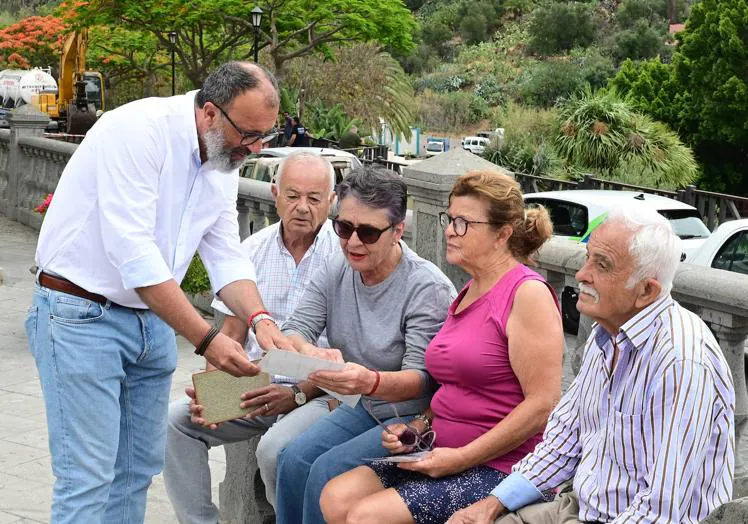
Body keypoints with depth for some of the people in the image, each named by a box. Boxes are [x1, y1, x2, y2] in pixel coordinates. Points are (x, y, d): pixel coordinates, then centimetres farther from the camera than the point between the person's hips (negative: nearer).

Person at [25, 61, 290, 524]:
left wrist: (260, 319, -15)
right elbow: (133, 254, -28)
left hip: (153, 319, 8)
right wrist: (206, 338, -29)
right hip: (81, 314, -8)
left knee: (138, 468, 12)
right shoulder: (138, 129, -22)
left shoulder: (224, 163, 5)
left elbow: (226, 257, 5)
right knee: (88, 479, -7)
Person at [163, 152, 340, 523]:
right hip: (253, 386, 6)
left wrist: (298, 394, -20)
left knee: (276, 448, -32)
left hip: (317, 392, -5)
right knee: (175, 420, -12)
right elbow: (231, 335, 12)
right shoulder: (253, 250, 9)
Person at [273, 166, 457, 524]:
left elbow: (419, 380, -23)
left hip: (414, 417, -6)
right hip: (366, 409, 6)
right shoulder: (336, 270, -1)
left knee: (327, 470, -24)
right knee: (293, 459, -17)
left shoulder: (428, 288, -20)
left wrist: (371, 382, -46)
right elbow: (295, 330, -6)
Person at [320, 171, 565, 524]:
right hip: (445, 456, 8)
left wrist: (462, 458, -18)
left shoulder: (528, 293, -13)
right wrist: (419, 427, 5)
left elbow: (543, 404, -18)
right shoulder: (468, 293, 16)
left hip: (499, 467, -8)